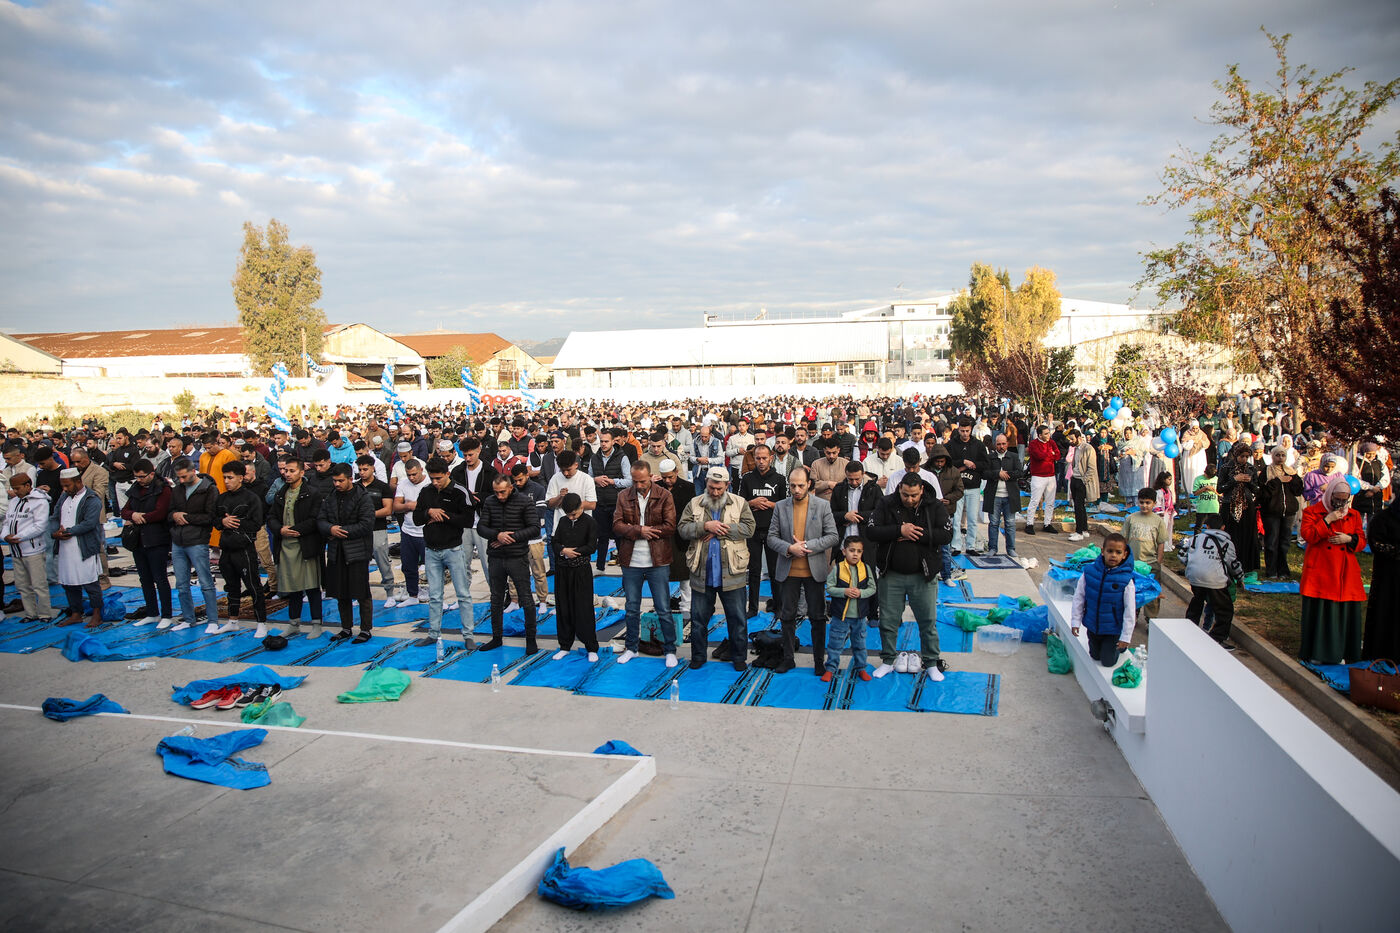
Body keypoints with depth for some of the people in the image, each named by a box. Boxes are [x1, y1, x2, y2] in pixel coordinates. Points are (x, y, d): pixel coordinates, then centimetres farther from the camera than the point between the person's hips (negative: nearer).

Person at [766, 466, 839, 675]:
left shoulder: (822, 506, -1)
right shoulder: (781, 507, 3)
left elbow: (833, 536, -4)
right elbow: (772, 537, 2)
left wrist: (808, 546, -15)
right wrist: (790, 548, -16)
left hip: (814, 571, -1)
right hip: (788, 571, 2)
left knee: (818, 617, 6)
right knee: (787, 616, 9)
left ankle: (819, 661, 19)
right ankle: (788, 658, 23)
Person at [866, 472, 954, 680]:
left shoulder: (934, 506, -3)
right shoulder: (886, 504, -3)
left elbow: (947, 534, -11)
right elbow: (873, 532, -9)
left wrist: (917, 534, -18)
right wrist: (899, 530, -21)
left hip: (923, 576, -1)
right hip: (891, 575, 1)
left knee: (928, 622, 7)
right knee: (888, 621, 9)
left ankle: (931, 663, 24)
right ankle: (888, 661, 26)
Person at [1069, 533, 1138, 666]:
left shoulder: (1126, 580, -21)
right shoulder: (1090, 571, -14)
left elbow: (1130, 610, -13)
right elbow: (1079, 597, -3)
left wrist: (1126, 637, -10)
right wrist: (1075, 621, -1)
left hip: (1113, 630, -3)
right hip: (1092, 626, 3)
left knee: (1108, 662, 10)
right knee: (1095, 656, 20)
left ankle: (1120, 646, 36)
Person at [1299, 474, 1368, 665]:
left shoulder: (1354, 515, 14)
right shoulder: (1312, 511, 1)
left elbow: (1362, 541, 14)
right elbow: (1307, 535, -12)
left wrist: (1349, 539, -7)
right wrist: (1327, 520, -16)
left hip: (1345, 573, 4)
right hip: (1320, 571, -4)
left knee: (1344, 611, 4)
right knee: (1319, 611, -3)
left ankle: (1338, 652, 16)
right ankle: (1316, 651, 8)